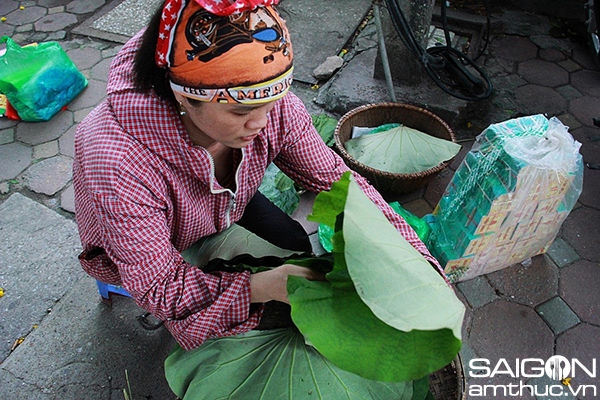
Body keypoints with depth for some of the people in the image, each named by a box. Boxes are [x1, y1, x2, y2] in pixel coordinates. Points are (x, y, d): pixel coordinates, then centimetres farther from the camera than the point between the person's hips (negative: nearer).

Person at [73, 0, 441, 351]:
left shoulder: (271, 104, -32)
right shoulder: (120, 163, -44)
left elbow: (333, 177, -20)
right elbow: (158, 287, -33)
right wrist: (263, 286, -48)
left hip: (227, 207, 4)